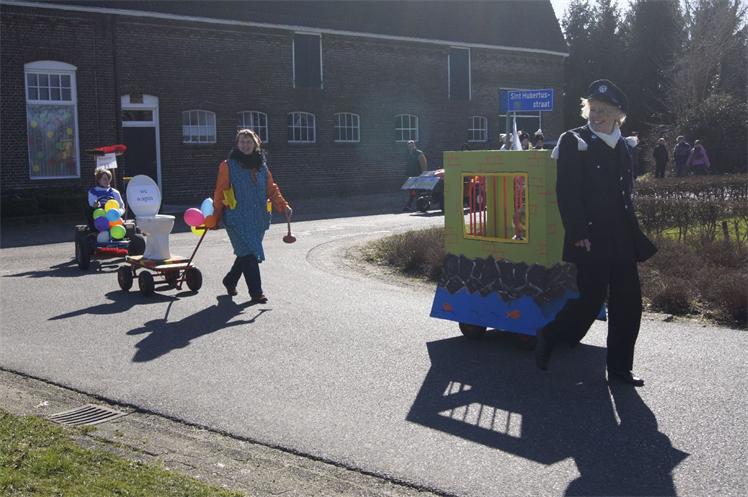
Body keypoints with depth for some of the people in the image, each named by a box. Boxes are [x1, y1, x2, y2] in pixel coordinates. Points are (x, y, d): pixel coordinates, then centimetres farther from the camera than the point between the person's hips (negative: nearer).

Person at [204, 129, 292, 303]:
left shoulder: (261, 166, 14)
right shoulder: (228, 166, -1)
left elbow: (272, 189, 14)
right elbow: (220, 192, 0)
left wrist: (284, 206, -1)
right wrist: (215, 216, -2)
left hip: (258, 219, 5)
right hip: (237, 219, -5)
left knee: (247, 254, 13)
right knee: (249, 254, -12)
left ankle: (230, 281, 35)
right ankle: (256, 292, -7)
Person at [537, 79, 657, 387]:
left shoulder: (623, 147, 14)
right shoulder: (574, 141, -5)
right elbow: (566, 193, -12)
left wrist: (635, 239, 15)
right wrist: (578, 234, -19)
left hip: (622, 241, 7)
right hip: (590, 240, -6)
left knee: (628, 303, 7)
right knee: (590, 299, -5)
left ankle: (619, 367, 18)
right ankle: (548, 338, 19)